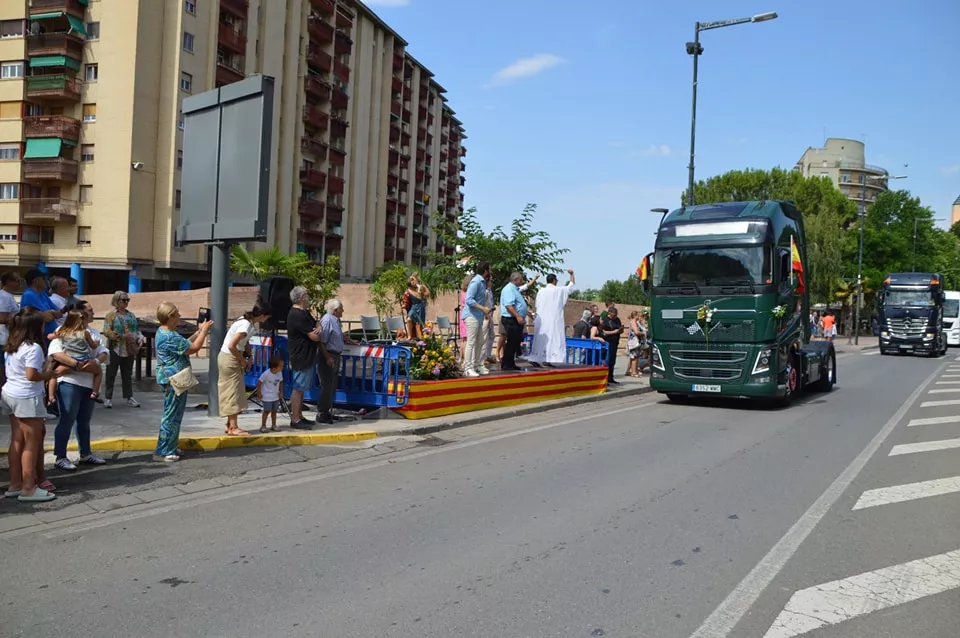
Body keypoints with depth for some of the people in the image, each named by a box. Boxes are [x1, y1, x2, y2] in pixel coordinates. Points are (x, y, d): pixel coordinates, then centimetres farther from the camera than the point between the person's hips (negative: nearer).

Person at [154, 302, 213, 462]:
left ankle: (170, 448, 28)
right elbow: (193, 348, -19)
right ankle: (163, 452, 3)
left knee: (174, 415, 18)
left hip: (172, 380, 11)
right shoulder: (169, 337, -22)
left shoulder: (163, 332, 12)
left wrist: (199, 332, 16)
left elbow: (184, 344, 19)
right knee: (172, 416, -3)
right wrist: (204, 331, -7)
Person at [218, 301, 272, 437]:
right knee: (233, 392, -3)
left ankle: (230, 425, 20)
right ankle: (233, 428, 2)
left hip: (232, 359, 9)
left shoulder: (246, 320, 3)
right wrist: (242, 360, -15)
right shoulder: (246, 326, -25)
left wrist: (248, 357, 4)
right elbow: (231, 346, -28)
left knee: (234, 393, 13)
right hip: (229, 360, -9)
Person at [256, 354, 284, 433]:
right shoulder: (266, 374, -22)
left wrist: (281, 392, 4)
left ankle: (273, 425, 22)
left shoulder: (279, 373, -5)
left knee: (274, 411, 11)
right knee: (266, 411, -1)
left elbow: (281, 382, 9)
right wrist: (259, 393, -11)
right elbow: (259, 382, -15)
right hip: (267, 397, -6)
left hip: (276, 397, 6)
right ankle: (263, 426, 10)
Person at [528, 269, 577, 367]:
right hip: (554, 320, -4)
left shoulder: (541, 291, 3)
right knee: (553, 339, -1)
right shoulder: (559, 290, -4)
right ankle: (547, 360, -7)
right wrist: (572, 274, 21)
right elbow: (572, 285, 10)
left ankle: (535, 359, 6)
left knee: (540, 340, 8)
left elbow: (537, 305, 6)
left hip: (541, 319, 4)